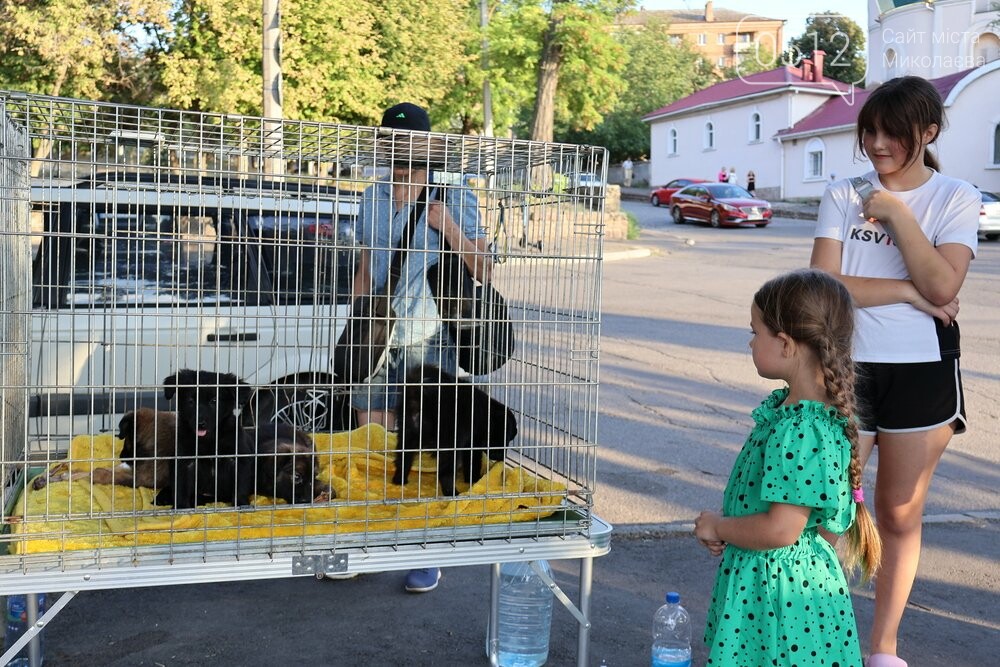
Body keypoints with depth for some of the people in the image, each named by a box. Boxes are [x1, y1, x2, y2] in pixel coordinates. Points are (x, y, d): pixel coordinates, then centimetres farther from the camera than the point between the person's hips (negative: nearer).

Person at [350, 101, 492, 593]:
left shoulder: (453, 197, -1)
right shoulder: (373, 198, 13)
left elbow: (483, 271, -5)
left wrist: (448, 226, -16)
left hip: (430, 341, -4)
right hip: (378, 339, 5)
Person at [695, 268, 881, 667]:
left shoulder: (801, 431, -26)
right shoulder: (785, 406, 4)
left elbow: (780, 530, -27)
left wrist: (717, 527, -13)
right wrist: (725, 527, 5)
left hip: (780, 590, -9)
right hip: (763, 578, 9)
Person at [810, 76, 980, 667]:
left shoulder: (956, 199, 0)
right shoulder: (843, 196, 3)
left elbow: (943, 286, -15)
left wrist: (896, 213, -14)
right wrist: (907, 292, -11)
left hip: (922, 373, 0)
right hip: (848, 368, 0)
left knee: (900, 514, 11)